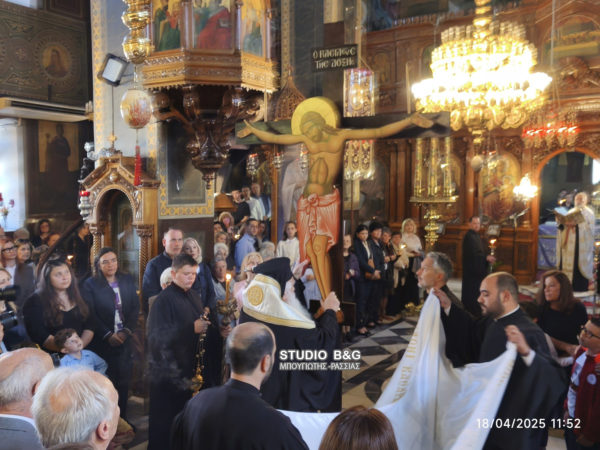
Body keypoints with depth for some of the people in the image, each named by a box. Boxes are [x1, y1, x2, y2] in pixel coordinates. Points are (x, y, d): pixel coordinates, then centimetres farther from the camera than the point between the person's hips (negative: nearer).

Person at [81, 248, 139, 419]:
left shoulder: (127, 280, 8)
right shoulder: (90, 284, -2)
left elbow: (135, 307, 6)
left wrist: (127, 331, -7)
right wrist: (108, 335, -12)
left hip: (124, 340, 3)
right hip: (102, 342, -3)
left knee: (124, 381, 4)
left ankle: (122, 418, 16)